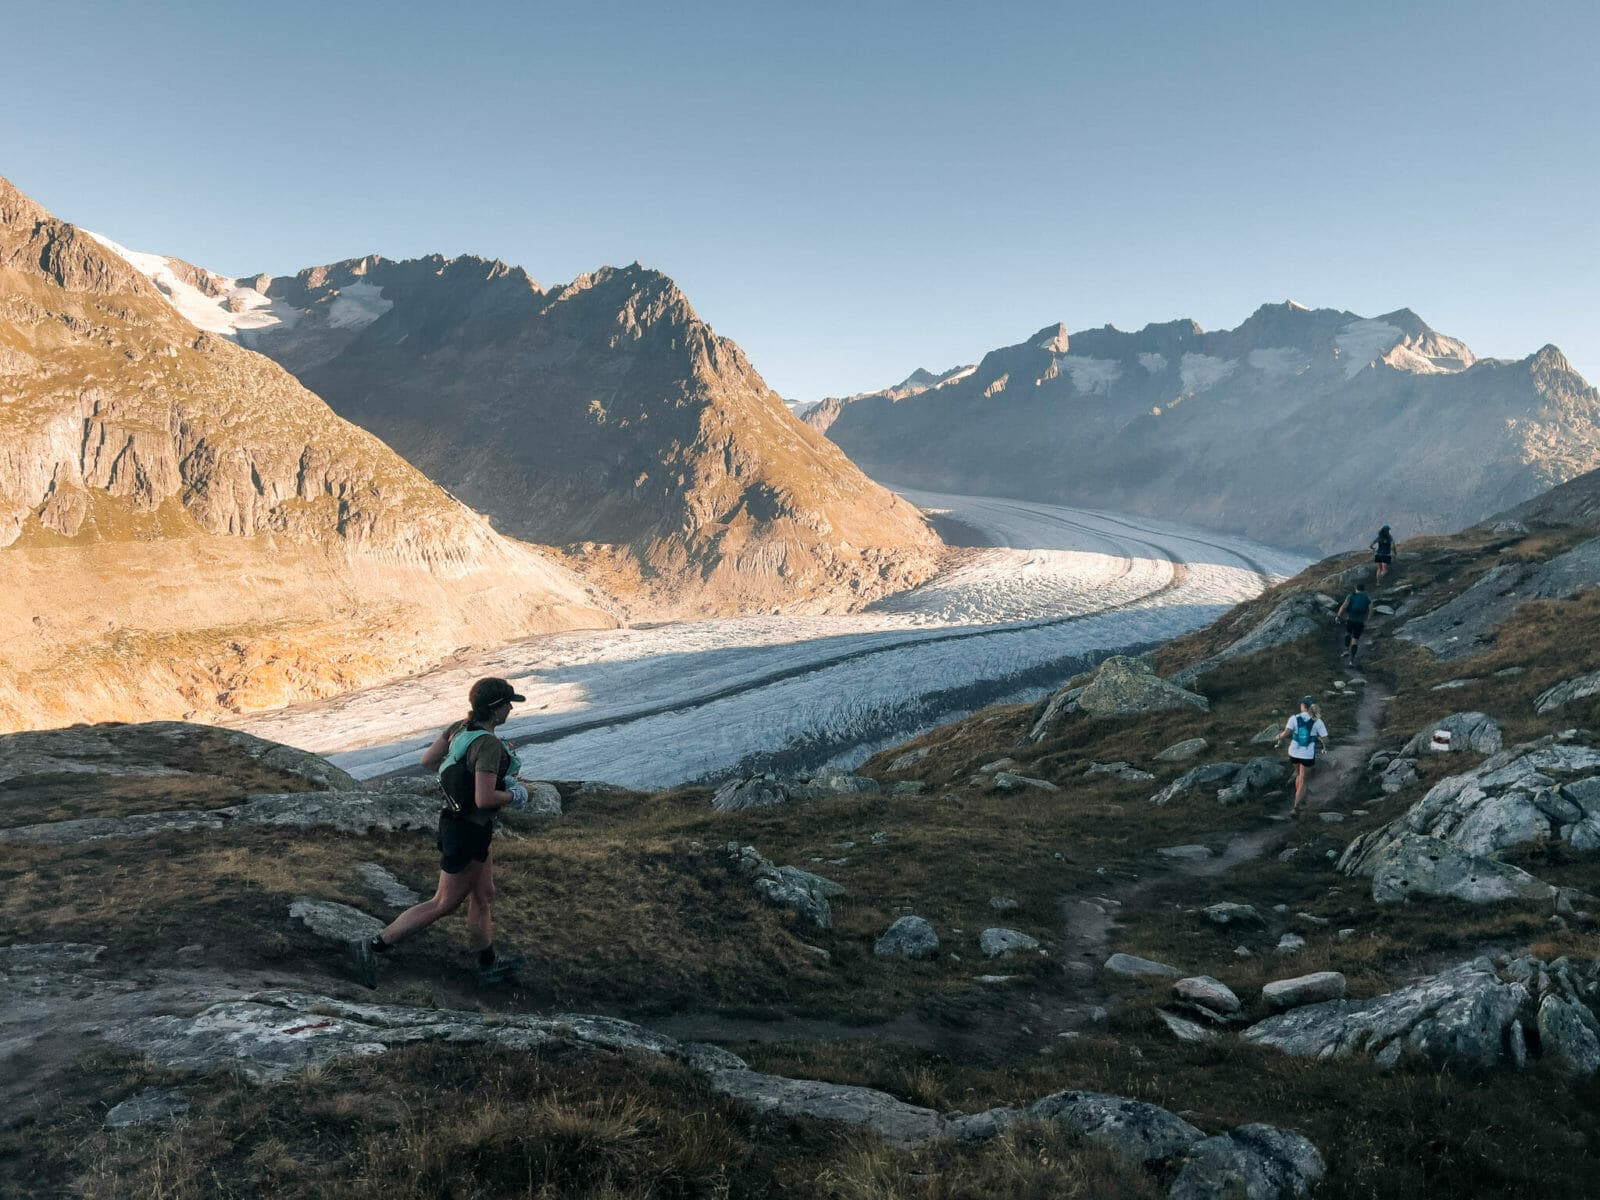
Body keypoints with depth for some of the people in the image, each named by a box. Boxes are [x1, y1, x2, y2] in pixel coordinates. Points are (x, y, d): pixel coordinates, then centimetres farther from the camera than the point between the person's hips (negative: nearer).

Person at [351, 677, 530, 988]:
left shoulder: (460, 727, -2)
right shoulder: (489, 744, -28)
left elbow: (427, 759, 7)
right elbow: (484, 799, -30)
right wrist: (514, 795, -12)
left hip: (455, 820, 9)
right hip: (468, 833, -9)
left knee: (483, 895, 22)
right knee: (444, 904, 6)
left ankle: (489, 964, 37)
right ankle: (372, 946, 9)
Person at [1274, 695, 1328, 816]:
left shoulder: (1294, 718, -10)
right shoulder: (1318, 722, -9)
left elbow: (1286, 733, -21)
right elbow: (1325, 740, -10)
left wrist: (1278, 737, -1)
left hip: (1294, 753, 2)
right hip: (1308, 755, -2)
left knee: (1299, 775, 29)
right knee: (1303, 781, 10)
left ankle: (1301, 801, 38)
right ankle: (1296, 806, -2)